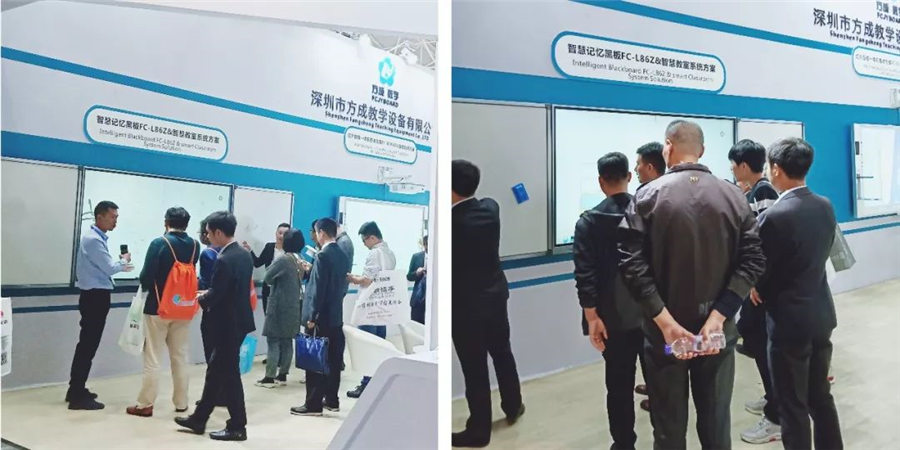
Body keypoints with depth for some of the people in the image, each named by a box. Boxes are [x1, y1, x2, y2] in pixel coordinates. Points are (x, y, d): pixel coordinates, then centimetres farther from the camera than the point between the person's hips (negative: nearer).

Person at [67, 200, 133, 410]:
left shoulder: (97, 238, 14)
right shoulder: (93, 239, -17)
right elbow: (110, 267, -19)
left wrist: (120, 266, 10)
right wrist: (123, 261, -2)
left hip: (96, 296, 11)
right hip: (95, 297, -11)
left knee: (87, 344, 16)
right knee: (88, 345, -6)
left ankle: (76, 390, 26)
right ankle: (78, 396, -1)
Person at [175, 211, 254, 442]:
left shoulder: (224, 260, -22)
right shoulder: (245, 254, 6)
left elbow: (215, 296, -20)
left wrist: (202, 298, 1)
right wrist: (209, 294, 11)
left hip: (228, 324, -9)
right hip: (239, 319, 9)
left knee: (229, 374, 2)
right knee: (216, 370, 17)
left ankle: (237, 427, 13)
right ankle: (199, 419, 29)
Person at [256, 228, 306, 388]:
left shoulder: (283, 259, -17)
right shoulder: (300, 260, 6)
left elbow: (268, 278, -10)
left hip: (279, 306, -7)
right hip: (294, 305, 8)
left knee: (273, 340, -3)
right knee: (287, 341, 11)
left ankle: (270, 377, -1)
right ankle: (282, 375, 16)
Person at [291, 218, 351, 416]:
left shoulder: (322, 256, -16)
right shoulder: (343, 256, 9)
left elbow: (318, 289, -19)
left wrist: (312, 317, -14)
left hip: (321, 317, -8)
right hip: (336, 315, 8)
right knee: (333, 360, 12)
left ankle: (313, 404, 2)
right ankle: (331, 400, 20)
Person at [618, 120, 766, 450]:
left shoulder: (649, 196, -9)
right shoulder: (734, 196, 0)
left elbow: (632, 262, -19)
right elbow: (753, 261, -8)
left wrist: (665, 321, -19)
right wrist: (718, 315, -13)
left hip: (664, 332, -2)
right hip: (718, 330, 2)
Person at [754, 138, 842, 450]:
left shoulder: (774, 216, -22)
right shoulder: (826, 206, 1)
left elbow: (762, 272, -12)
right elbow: (821, 255, 10)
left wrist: (760, 292, 9)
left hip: (790, 320, -7)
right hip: (821, 314, 7)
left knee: (793, 407, 7)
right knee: (821, 397, 21)